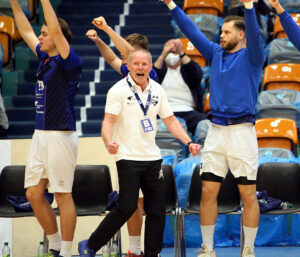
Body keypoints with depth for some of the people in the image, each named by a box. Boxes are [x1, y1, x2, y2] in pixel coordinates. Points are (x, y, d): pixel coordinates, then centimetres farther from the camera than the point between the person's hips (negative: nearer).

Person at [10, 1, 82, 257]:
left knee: (63, 196, -3)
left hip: (61, 136, -9)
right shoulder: (44, 58, 13)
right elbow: (26, 32, 22)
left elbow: (57, 31, -22)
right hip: (40, 136, 9)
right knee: (34, 193, 9)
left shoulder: (69, 62, -9)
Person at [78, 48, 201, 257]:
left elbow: (170, 120, 14)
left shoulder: (157, 90, 9)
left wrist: (188, 142, 3)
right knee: (127, 207, -12)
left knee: (157, 209, 3)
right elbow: (109, 120, -14)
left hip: (152, 157, 6)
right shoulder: (119, 90, -7)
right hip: (128, 157, -6)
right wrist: (109, 141, -34)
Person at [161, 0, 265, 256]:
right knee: (208, 192, 3)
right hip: (216, 130, 5)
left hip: (242, 131, -5)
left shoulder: (251, 57, 1)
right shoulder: (216, 54, 15)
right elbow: (192, 31, 14)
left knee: (248, 194, -1)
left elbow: (254, 33, -17)